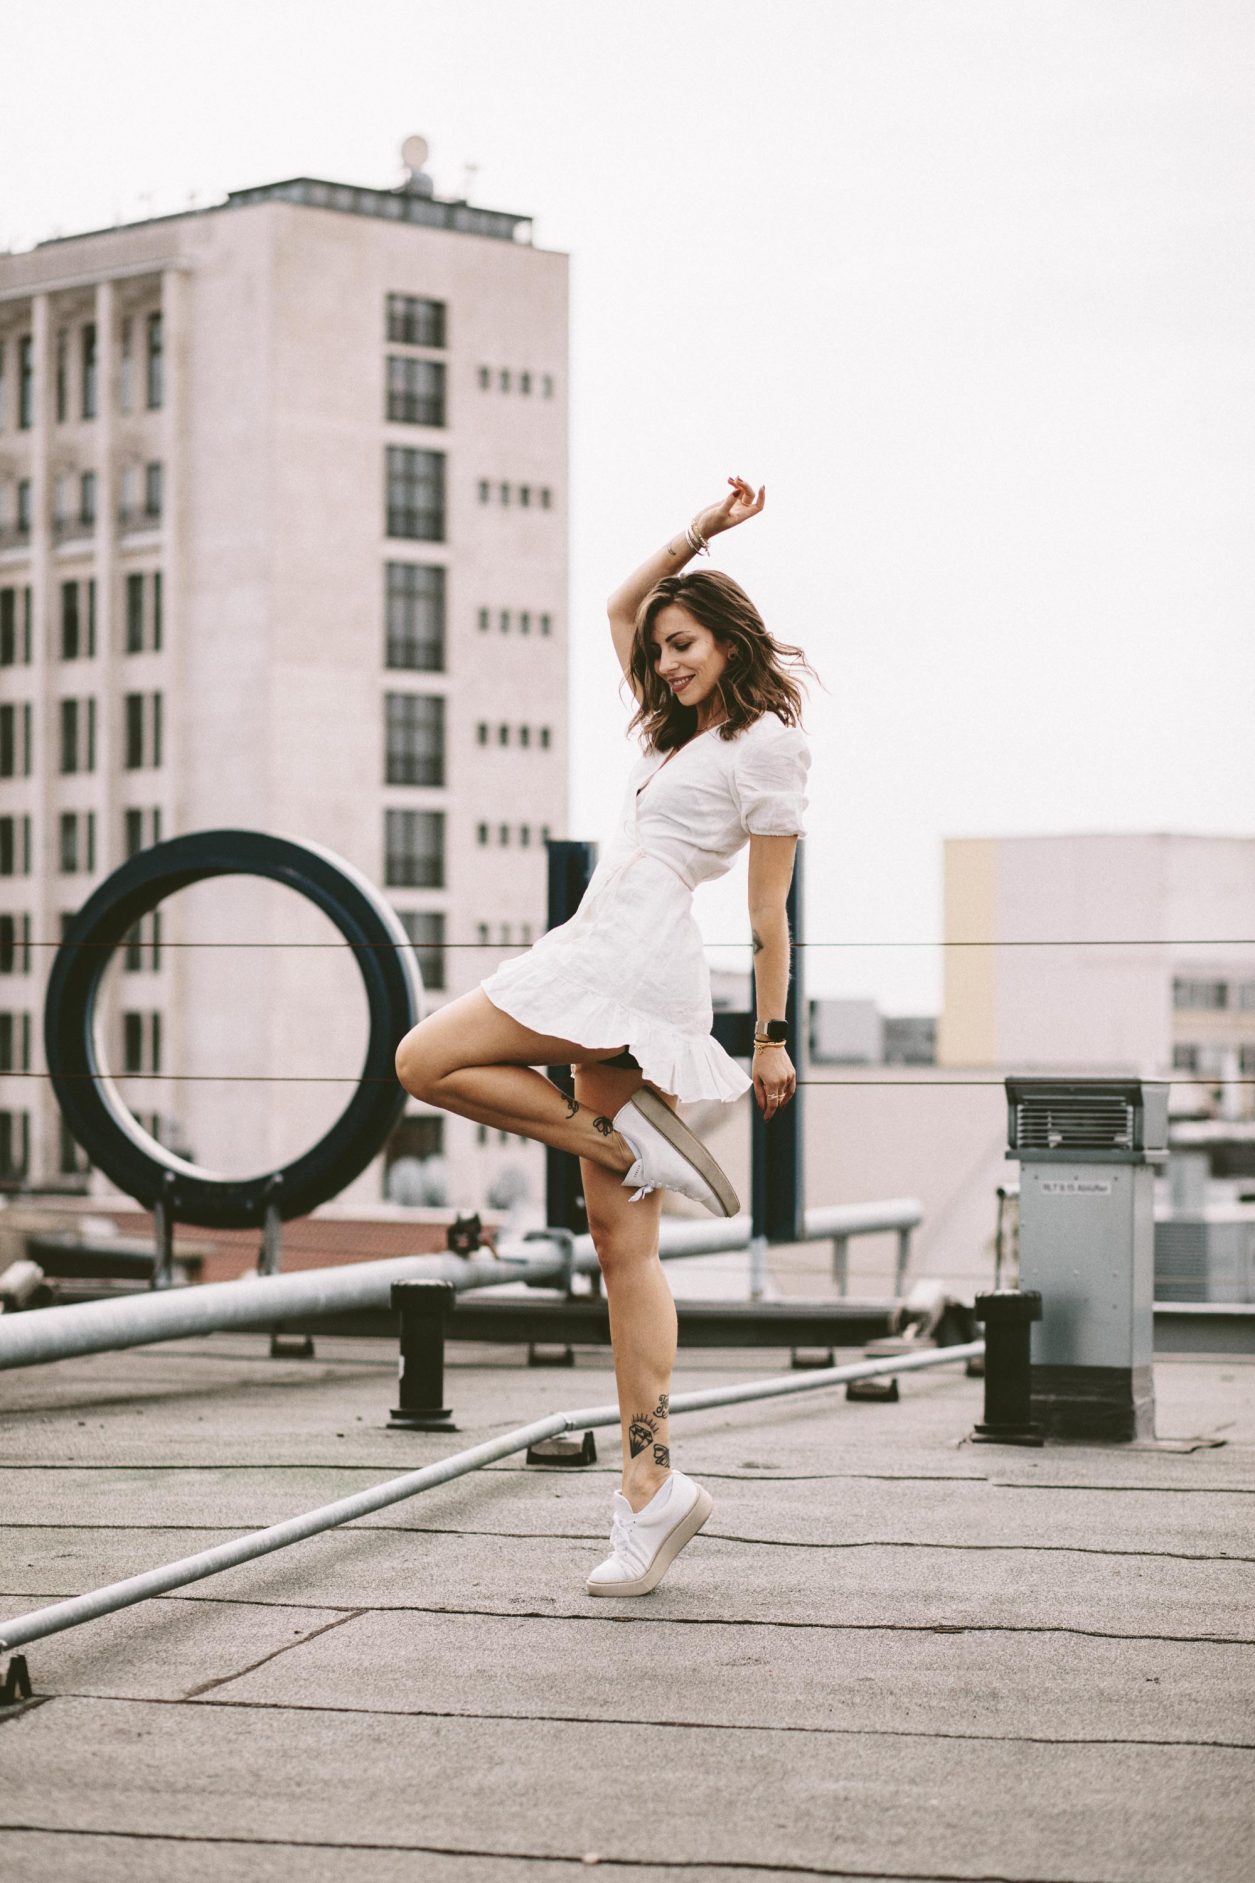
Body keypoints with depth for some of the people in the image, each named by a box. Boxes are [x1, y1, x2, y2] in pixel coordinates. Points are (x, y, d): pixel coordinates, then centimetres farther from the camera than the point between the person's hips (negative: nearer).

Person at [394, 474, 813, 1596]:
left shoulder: (768, 745, -1)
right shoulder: (682, 725, 23)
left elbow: (769, 913, -3)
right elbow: (621, 608, 32)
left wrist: (772, 1040, -3)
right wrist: (700, 533, 24)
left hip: (637, 962, -9)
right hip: (607, 965, 9)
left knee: (427, 1060, -11)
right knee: (623, 1241, 0)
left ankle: (633, 1141, -9)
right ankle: (650, 1484, -5)